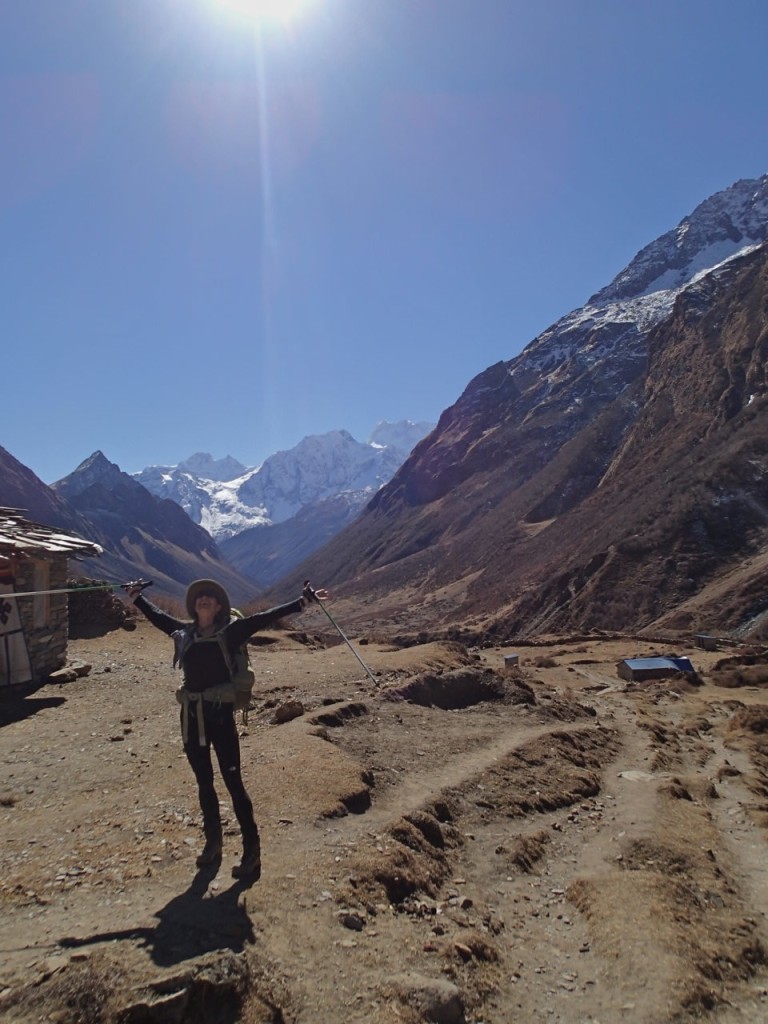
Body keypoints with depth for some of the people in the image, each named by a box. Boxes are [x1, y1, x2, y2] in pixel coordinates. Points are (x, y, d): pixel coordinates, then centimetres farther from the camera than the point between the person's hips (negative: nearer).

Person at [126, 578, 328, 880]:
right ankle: (212, 843, 33)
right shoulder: (183, 632, 8)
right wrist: (136, 596, 38)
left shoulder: (230, 632, -4)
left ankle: (252, 852, 8)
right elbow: (156, 614, 25)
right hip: (191, 717, 5)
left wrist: (303, 600, -14)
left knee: (233, 783, -1)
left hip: (220, 714, -5)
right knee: (204, 783, 17)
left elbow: (266, 617, -9)